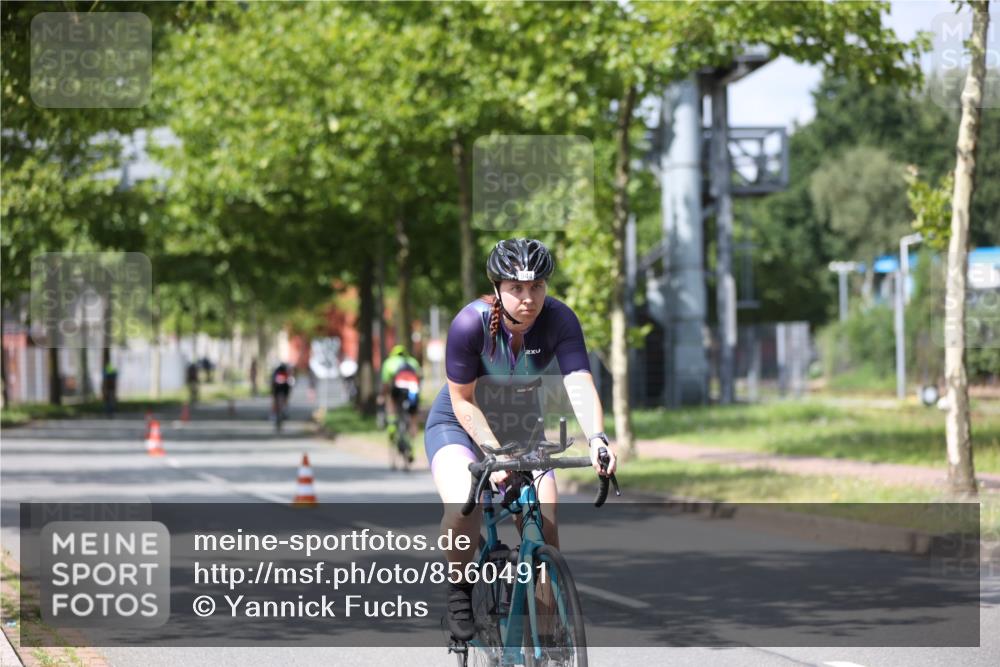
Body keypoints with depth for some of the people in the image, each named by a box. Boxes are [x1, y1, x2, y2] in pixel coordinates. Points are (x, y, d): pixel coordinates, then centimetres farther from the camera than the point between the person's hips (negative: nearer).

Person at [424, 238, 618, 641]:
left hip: (522, 428, 3)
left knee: (544, 521, -16)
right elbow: (463, 402, -20)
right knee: (464, 505, -30)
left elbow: (580, 384, -32)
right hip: (459, 425, -3)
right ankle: (459, 593, -6)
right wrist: (494, 453, -32)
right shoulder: (470, 324, -27)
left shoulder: (559, 320, -22)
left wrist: (597, 438, -50)